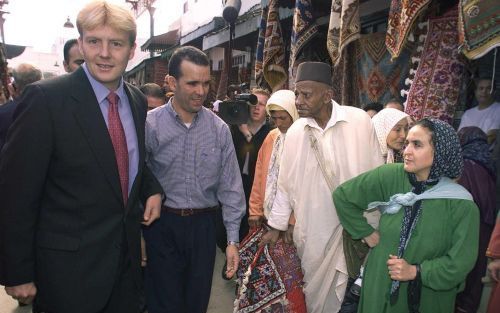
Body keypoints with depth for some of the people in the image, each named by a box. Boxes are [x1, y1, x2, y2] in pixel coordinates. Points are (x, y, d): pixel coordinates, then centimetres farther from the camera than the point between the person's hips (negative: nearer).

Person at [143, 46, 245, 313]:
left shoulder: (219, 129, -1)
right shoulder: (150, 125, -8)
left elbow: (230, 187, 1)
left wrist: (233, 240, 1)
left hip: (204, 224, 2)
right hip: (162, 225, -2)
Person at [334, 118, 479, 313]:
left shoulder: (462, 205, -14)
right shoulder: (391, 176, -13)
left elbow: (461, 261, -13)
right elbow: (342, 195, -4)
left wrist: (416, 271, -20)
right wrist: (366, 233, -2)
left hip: (429, 297, -1)